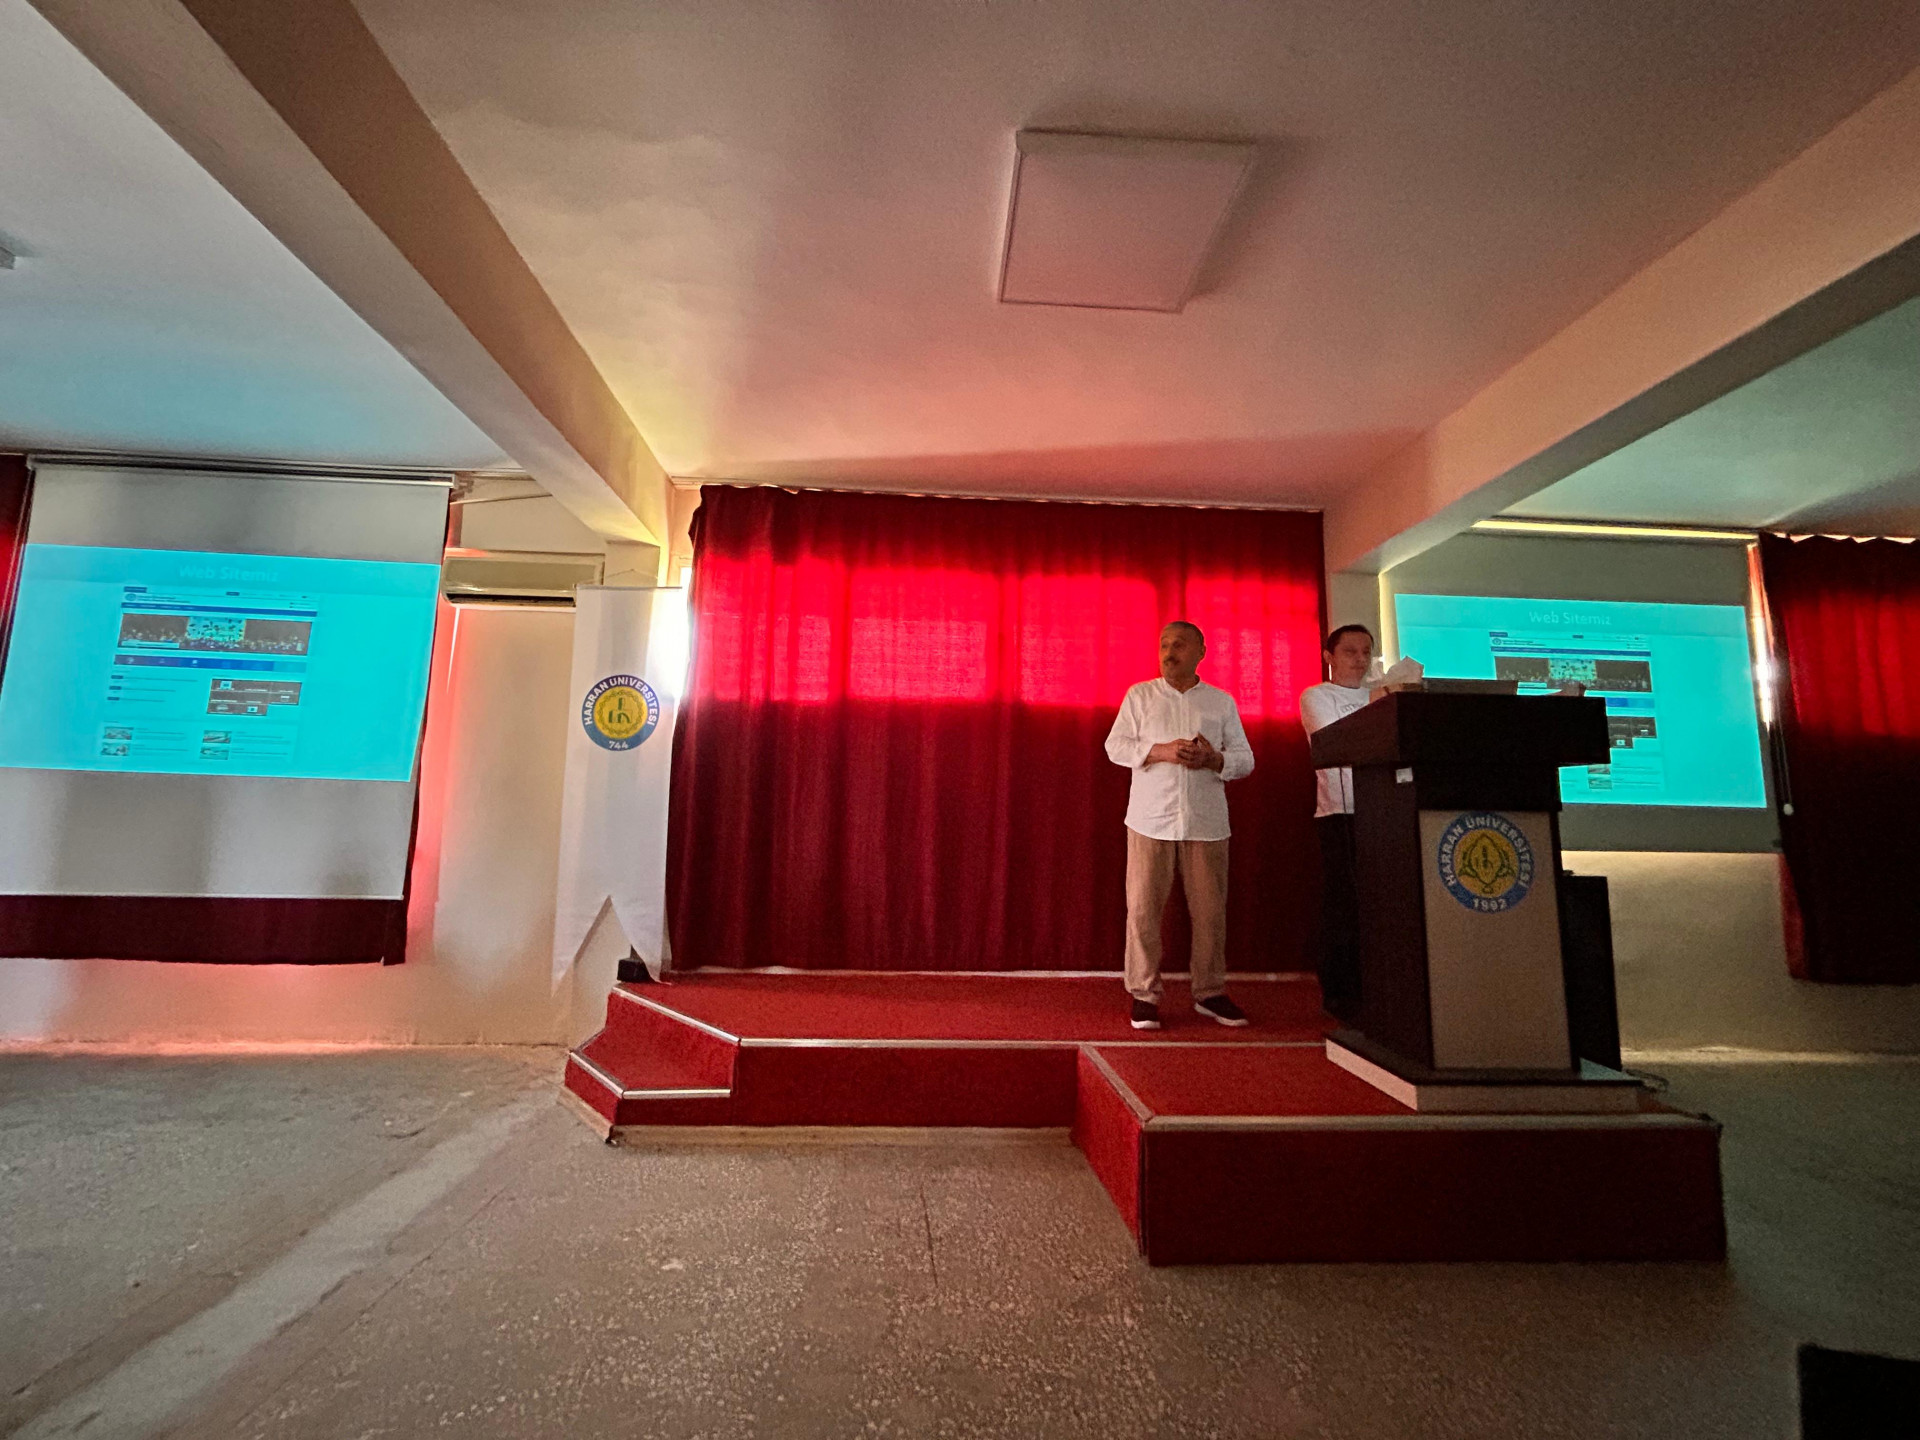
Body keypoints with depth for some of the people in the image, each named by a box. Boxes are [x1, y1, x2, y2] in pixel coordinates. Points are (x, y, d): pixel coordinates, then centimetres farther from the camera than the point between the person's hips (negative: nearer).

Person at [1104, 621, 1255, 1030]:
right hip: (1150, 819, -1)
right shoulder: (1140, 695, 10)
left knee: (1209, 910, 5)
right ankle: (1144, 994, 10)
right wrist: (1160, 752, -13)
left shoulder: (1222, 702, 12)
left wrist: (1212, 759, -12)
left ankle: (1210, 992, 21)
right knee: (1143, 907, -1)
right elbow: (1115, 746, 2)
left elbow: (1245, 759, 9)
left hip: (1206, 823, 1)